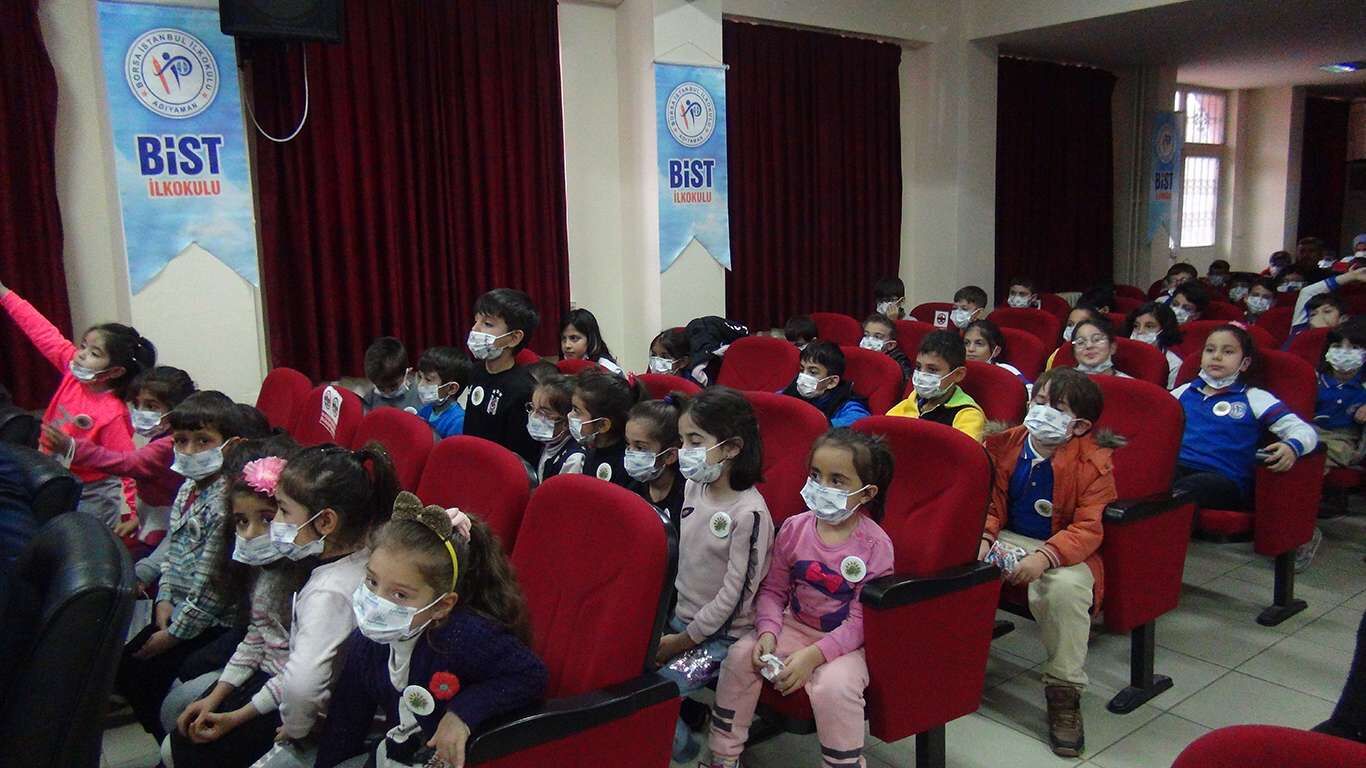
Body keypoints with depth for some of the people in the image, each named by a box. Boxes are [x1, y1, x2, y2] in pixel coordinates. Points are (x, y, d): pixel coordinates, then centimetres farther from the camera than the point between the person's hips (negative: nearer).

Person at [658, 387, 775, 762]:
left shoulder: (749, 512, -23)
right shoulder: (694, 486, 0)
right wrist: (671, 617, 4)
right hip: (679, 616, 7)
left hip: (721, 632, -7)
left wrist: (683, 641, -13)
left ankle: (679, 746, 11)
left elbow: (735, 594, -20)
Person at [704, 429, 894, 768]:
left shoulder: (875, 545, -16)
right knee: (740, 655, -15)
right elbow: (773, 590, 3)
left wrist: (813, 654, -26)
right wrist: (768, 631, -16)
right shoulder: (794, 528, -5)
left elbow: (861, 619, -17)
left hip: (847, 640, -4)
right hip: (794, 626, 5)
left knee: (834, 686, -33)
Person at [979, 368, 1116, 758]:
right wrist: (984, 538, -13)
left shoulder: (1094, 462, -11)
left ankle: (1064, 693, -16)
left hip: (1065, 551, -4)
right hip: (1010, 539, 4)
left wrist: (1044, 557, -32)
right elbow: (993, 504, 8)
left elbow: (1088, 528, -16)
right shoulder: (1007, 445, 1)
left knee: (1066, 588, -36)